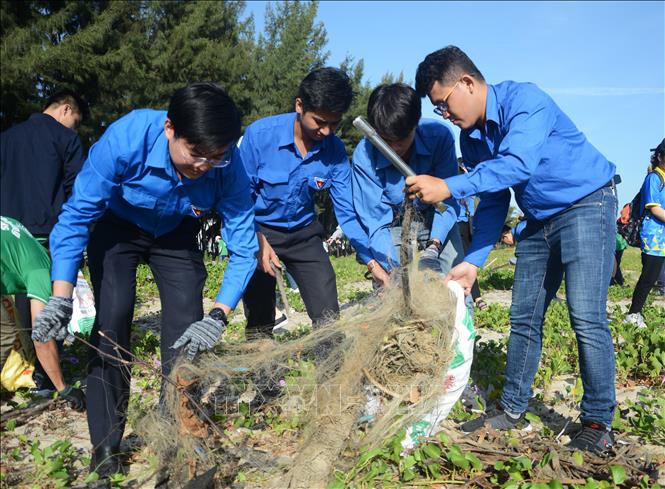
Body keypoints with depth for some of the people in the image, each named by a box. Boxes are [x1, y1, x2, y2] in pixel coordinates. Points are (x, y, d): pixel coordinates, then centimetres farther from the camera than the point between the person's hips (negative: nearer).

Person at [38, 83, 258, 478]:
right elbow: (76, 215, -28)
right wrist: (62, 296, -37)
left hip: (176, 235, 2)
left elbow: (244, 246, -23)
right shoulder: (126, 139, -37)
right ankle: (105, 446, 0)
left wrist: (218, 315, -34)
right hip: (118, 228, -1)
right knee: (113, 320, -16)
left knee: (188, 330, -10)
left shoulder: (228, 165, -32)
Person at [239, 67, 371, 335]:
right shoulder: (259, 134, -20)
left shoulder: (335, 150, -12)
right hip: (258, 230, -2)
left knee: (329, 320, 0)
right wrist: (258, 240, -25)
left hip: (303, 233, 3)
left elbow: (346, 212, -9)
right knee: (259, 324, 3)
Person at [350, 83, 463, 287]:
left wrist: (434, 247, -34)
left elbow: (448, 198, -20)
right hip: (394, 223, 0)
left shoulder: (439, 135, -24)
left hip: (437, 219, 0)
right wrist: (394, 269, -33)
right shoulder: (363, 156, -22)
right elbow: (374, 219, -21)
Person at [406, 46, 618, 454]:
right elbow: (492, 203, 4)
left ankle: (599, 424, 1)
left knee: (586, 319, -13)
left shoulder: (523, 99, -21)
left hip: (587, 204, -7)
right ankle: (513, 409, 18)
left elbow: (517, 164, -37)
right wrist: (473, 262, -4)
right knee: (524, 319, 7)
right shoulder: (472, 138, 2)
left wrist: (449, 188, -42)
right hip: (540, 220, 8)